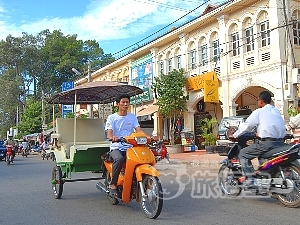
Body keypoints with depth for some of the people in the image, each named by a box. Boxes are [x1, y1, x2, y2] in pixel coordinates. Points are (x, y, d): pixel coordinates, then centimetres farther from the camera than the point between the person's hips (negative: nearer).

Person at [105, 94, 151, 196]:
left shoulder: (132, 117, 15)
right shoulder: (112, 117, 7)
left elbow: (139, 129, 2)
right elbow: (109, 132, -7)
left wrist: (148, 137, -19)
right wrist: (112, 137, -33)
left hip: (130, 148, 3)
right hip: (116, 148, -3)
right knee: (119, 159, -37)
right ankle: (113, 184, -19)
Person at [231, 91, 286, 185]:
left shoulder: (258, 112, -2)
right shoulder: (276, 111, 18)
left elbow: (246, 125, -1)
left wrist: (235, 135, 13)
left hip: (267, 143, -8)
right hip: (280, 142, 8)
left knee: (243, 154, 2)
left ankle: (249, 178, -8)